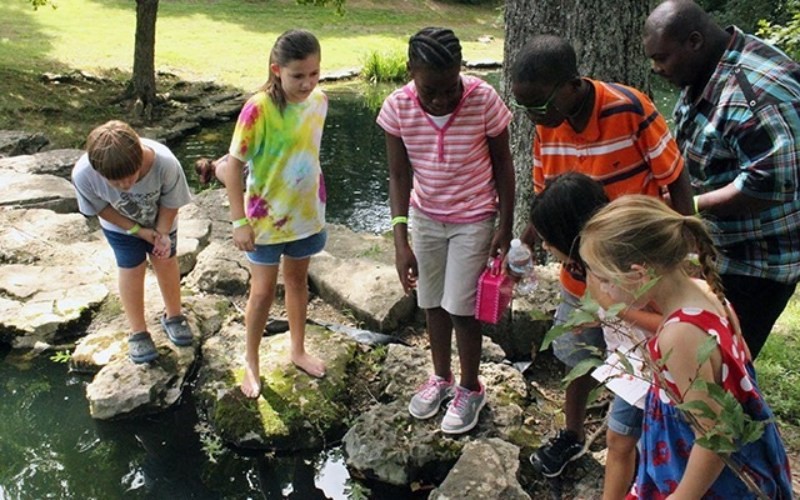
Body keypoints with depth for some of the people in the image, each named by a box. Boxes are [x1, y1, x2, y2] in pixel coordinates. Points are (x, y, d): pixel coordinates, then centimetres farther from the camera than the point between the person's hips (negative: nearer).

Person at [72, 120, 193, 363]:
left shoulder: (165, 163, -43)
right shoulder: (83, 174, -39)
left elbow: (170, 203, -21)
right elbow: (100, 208, -18)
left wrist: (162, 233, -24)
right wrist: (139, 230, -19)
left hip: (160, 219, 1)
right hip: (121, 224, 0)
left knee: (166, 260, 14)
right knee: (132, 269, 4)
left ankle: (173, 316, 39)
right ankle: (138, 332, 25)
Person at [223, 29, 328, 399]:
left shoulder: (319, 101, -8)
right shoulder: (258, 108, -24)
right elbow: (233, 165, -18)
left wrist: (317, 199, 13)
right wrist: (239, 221, -17)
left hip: (306, 212, 5)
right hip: (266, 216, -4)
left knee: (298, 280, 21)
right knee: (263, 291, 9)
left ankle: (298, 350, 41)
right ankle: (251, 362, 30)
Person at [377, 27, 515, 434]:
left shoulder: (484, 100, -24)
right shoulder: (397, 107, -18)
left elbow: (502, 164, -10)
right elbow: (399, 175, -12)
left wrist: (505, 225, -8)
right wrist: (400, 242, -17)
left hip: (473, 220, -3)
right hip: (425, 217, 3)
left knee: (460, 308, 3)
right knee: (432, 302, 16)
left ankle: (470, 389, 28)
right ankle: (441, 378, 39)